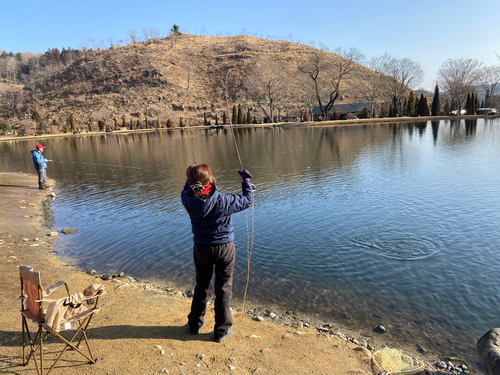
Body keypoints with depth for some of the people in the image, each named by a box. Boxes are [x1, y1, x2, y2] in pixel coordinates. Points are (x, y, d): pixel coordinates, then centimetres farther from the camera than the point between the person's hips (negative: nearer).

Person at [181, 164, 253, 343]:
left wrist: (191, 176, 19)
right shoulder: (222, 201, -24)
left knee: (202, 286, 21)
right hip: (224, 248, -3)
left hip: (201, 248, 4)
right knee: (223, 288, 10)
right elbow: (246, 200, -8)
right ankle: (222, 330, 21)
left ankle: (195, 323, 37)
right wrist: (247, 180, 5)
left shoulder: (188, 200, -16)